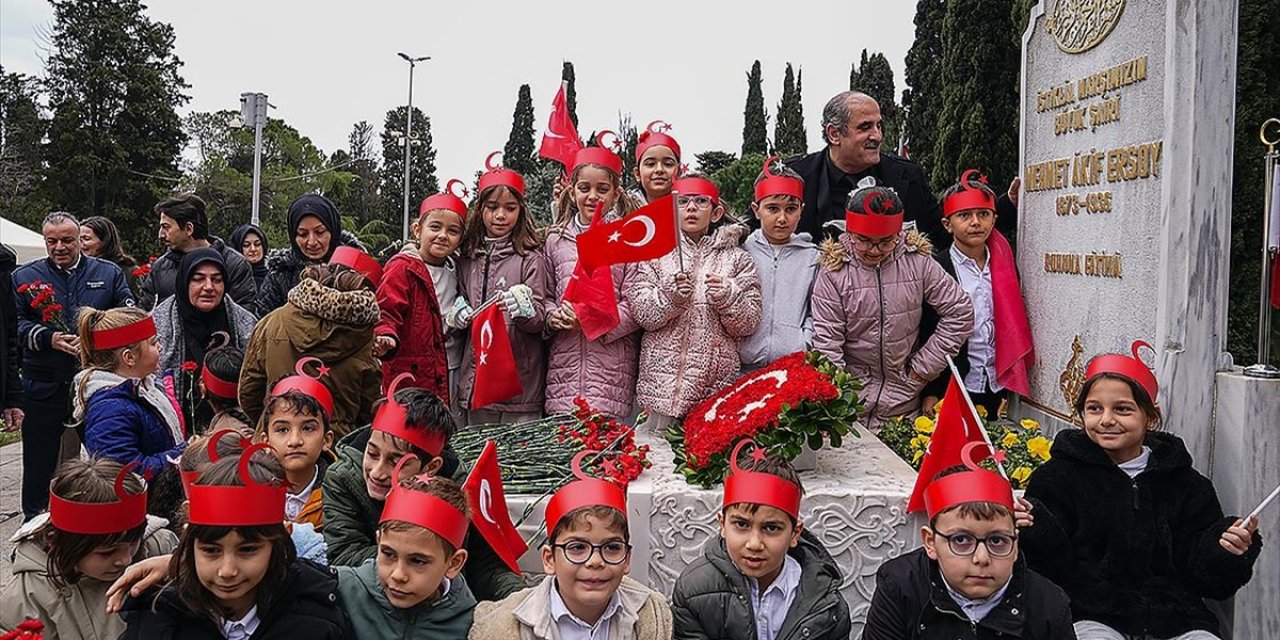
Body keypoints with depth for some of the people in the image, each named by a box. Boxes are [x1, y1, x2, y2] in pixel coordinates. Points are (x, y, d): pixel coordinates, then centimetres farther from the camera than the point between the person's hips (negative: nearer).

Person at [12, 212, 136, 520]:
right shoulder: (24, 277, 5)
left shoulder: (109, 274, 5)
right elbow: (14, 324, 0)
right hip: (43, 387, 0)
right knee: (40, 459, 8)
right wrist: (48, 338, -16)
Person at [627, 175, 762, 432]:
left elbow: (749, 324, 3)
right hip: (663, 380, 1)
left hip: (717, 383, 0)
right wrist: (670, 295, -16)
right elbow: (641, 312, 0)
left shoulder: (736, 259, 8)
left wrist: (727, 297, -14)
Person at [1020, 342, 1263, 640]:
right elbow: (1056, 567, -5)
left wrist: (1227, 551, -11)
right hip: (1092, 616, -4)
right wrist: (1033, 529, -23)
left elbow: (1203, 576, 9)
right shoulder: (1058, 476, 3)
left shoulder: (1185, 483, 10)